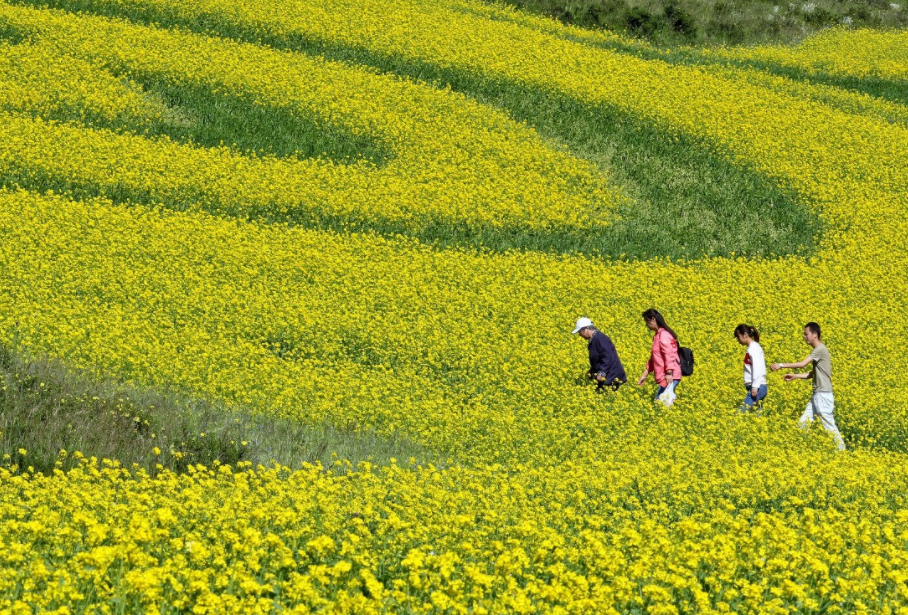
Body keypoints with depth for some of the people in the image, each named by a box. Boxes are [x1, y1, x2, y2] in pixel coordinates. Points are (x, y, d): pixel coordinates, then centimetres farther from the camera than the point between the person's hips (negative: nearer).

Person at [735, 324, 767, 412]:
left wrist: (755, 387, -23)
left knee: (741, 412, -17)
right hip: (758, 388, 9)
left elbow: (757, 368, -17)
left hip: (758, 388, -9)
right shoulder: (753, 347, 19)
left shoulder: (754, 347, -8)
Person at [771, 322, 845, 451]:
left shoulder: (820, 349, -14)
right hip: (817, 395, 10)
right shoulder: (818, 350, 16)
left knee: (829, 425, -7)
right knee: (803, 423, 8)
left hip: (823, 395, -10)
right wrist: (794, 376, 13)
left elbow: (802, 364, -22)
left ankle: (841, 449, -1)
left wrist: (781, 365, -16)